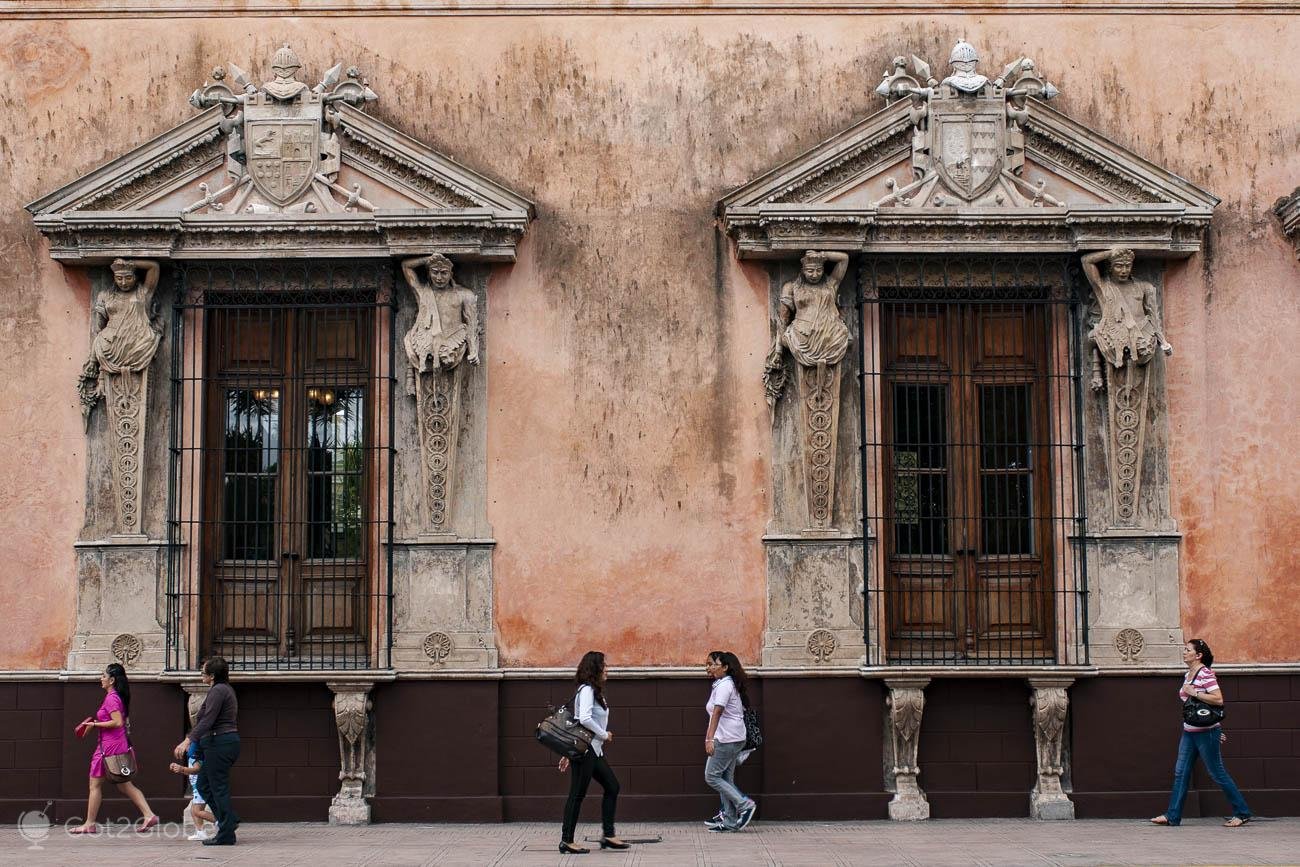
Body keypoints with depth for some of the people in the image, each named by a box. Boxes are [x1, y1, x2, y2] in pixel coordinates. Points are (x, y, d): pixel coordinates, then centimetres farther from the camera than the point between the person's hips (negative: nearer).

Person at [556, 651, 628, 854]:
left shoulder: (594, 691, 16)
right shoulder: (587, 690, -14)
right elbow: (584, 719, -28)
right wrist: (604, 734, -14)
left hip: (594, 750, 10)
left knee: (612, 786, 10)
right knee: (577, 794, -4)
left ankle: (607, 835, 14)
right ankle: (567, 841, 2)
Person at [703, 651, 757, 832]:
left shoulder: (724, 685, -13)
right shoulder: (725, 684, 18)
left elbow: (717, 712, -24)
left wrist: (710, 738, -32)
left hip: (726, 739, -10)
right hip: (734, 739, 10)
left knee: (711, 776, -6)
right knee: (726, 779, 10)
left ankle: (745, 805, -8)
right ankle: (730, 821, 10)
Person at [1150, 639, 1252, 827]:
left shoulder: (1206, 673, -14)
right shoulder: (1188, 675, 13)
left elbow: (1218, 700, -22)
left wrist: (1193, 692, -21)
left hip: (1206, 732, -9)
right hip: (1189, 732, 9)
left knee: (1217, 773, -2)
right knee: (1181, 772, 5)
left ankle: (1242, 813, 9)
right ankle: (1172, 815, 7)